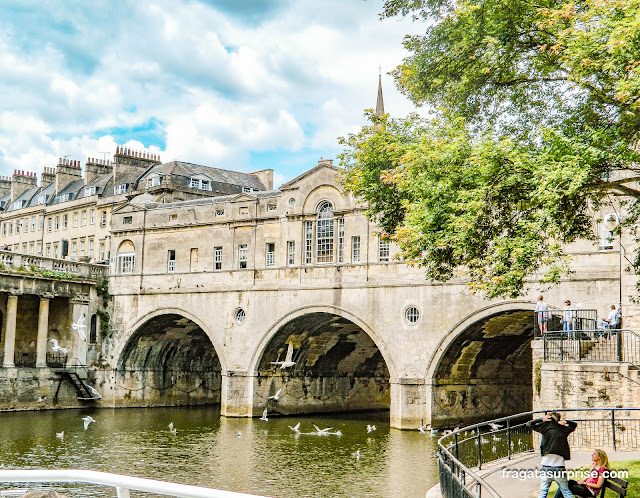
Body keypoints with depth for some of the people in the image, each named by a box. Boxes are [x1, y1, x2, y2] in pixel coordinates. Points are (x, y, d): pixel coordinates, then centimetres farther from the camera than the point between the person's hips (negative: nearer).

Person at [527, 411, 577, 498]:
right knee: (566, 491, 8)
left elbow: (529, 424, 7)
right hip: (559, 465, 1)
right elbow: (574, 425, 26)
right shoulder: (563, 429, 6)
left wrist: (542, 419, 9)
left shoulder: (545, 427, 0)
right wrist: (565, 422, 12)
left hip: (546, 466, -1)